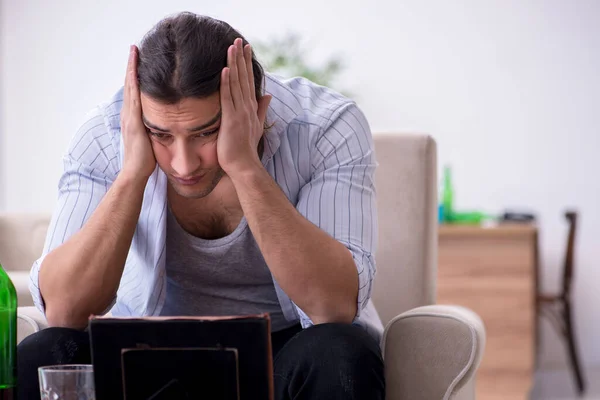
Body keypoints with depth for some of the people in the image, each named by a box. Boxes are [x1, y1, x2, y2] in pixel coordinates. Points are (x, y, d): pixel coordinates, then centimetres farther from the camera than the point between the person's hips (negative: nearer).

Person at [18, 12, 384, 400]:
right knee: (35, 361, -24)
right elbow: (63, 311, -22)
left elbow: (337, 306, -31)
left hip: (290, 343, -1)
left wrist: (245, 167, -36)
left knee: (341, 362, -33)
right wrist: (133, 172, -31)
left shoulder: (328, 127, -21)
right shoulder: (105, 138, -15)